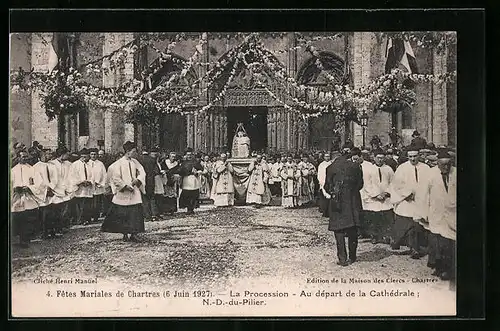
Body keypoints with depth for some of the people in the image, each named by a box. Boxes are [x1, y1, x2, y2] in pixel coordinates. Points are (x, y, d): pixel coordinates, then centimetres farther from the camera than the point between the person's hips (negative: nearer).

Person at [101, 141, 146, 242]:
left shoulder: (135, 162, 7)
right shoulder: (119, 163, -8)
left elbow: (142, 173, 5)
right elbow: (116, 178, -11)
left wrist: (136, 180, -13)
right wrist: (126, 186, -15)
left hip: (135, 192, 4)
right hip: (123, 193, -4)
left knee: (135, 213, -2)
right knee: (122, 214, 4)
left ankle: (133, 233, 3)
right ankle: (125, 233, 17)